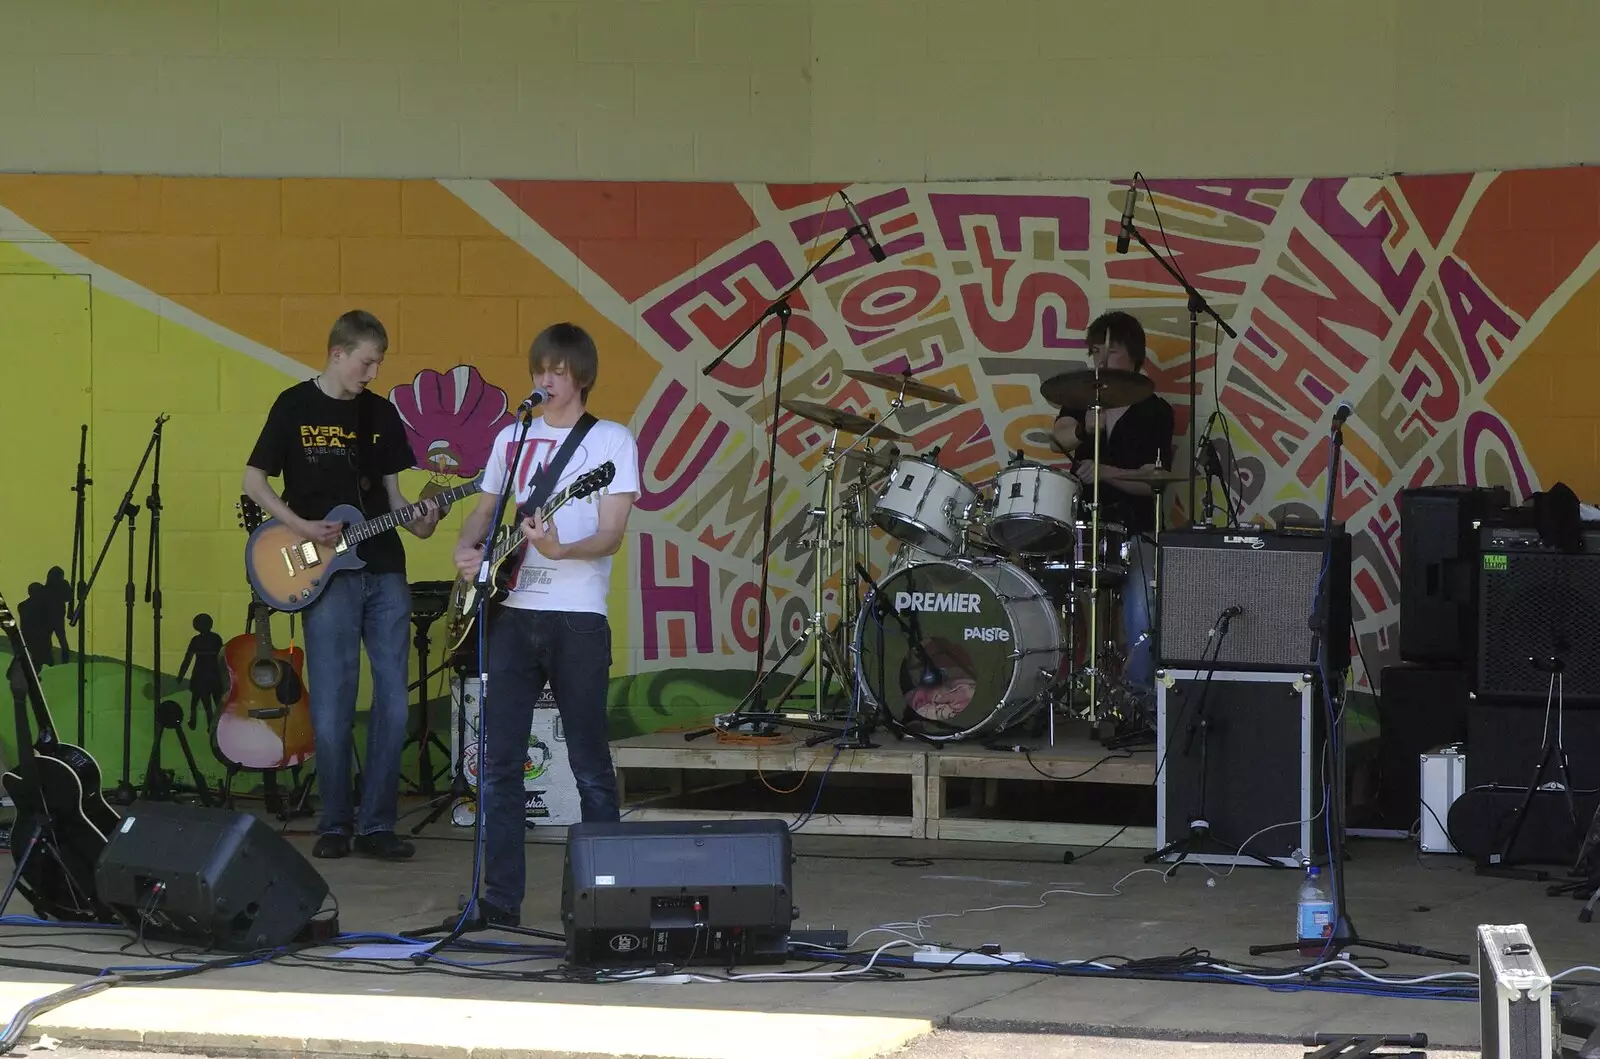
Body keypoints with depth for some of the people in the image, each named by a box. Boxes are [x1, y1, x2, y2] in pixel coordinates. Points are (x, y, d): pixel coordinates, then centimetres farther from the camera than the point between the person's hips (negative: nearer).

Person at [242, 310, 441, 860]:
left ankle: (376, 824, 8)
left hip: (384, 571, 4)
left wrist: (417, 522, -6)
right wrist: (302, 527, -11)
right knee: (332, 707, -4)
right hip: (326, 573, -4)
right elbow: (253, 480, 2)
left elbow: (391, 492, 15)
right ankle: (335, 824, 8)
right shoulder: (295, 406, 0)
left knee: (392, 700, 1)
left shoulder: (381, 413, 12)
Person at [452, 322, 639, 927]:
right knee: (499, 763, 1)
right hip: (512, 613, 5)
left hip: (578, 618, -4)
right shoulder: (513, 439, 15)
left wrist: (560, 550, -26)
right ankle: (501, 899, 6)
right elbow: (484, 511, 23)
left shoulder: (611, 440, 1)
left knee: (590, 765, -2)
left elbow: (612, 535, -8)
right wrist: (466, 548, 1)